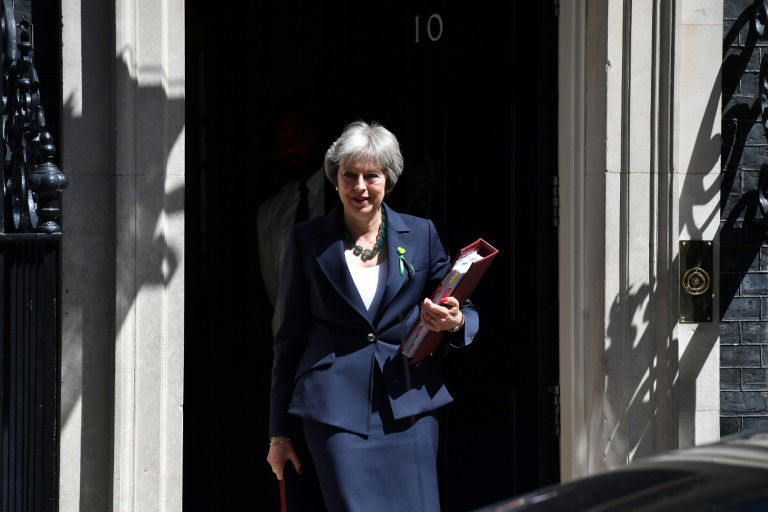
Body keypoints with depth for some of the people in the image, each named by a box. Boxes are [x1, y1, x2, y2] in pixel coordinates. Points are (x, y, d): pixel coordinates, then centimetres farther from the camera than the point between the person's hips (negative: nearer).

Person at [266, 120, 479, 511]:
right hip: (337, 407, -2)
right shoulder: (308, 240, 6)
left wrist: (455, 322, -13)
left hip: (409, 406, 2)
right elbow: (290, 336, 9)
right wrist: (280, 433, 8)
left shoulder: (421, 235, 9)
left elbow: (465, 313, 14)